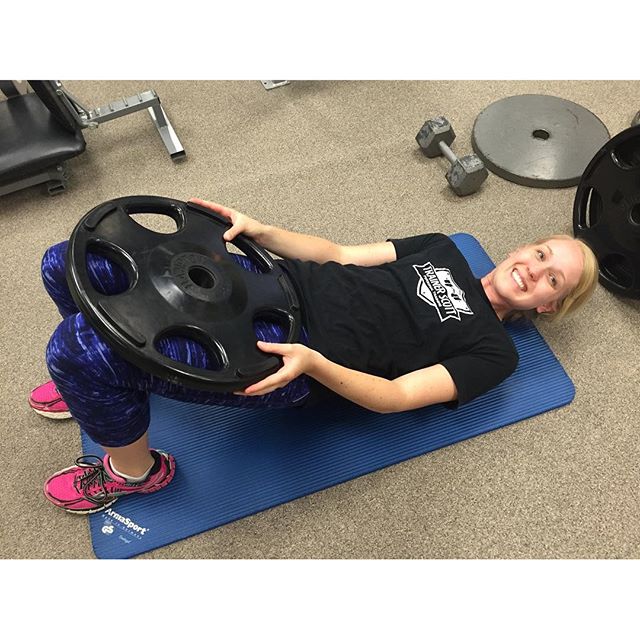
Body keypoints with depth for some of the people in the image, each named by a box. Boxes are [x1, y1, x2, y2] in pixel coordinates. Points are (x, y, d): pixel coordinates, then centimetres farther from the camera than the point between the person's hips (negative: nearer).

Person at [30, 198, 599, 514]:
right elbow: (340, 254, 15)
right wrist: (258, 230, 1)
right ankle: (108, 385, 27)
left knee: (77, 346, -21)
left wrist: (311, 361, -28)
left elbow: (396, 395, -10)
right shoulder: (442, 248, 19)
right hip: (277, 285, 7)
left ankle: (135, 470, 7)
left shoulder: (493, 352, 3)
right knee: (67, 265, -1)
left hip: (291, 358, -6)